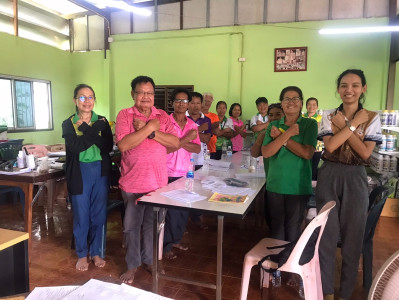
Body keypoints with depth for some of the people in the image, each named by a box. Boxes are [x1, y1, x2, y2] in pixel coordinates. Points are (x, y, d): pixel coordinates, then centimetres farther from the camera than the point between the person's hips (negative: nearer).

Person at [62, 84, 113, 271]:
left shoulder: (102, 121, 5)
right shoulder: (68, 124, 1)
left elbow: (108, 146, -9)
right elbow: (74, 147, -16)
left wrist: (87, 129, -14)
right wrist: (95, 132, -15)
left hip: (101, 171, 2)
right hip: (80, 172, -1)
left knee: (99, 214, 8)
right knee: (81, 215, 7)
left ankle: (95, 252, 27)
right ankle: (82, 255, 26)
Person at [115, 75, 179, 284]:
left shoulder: (163, 117, 5)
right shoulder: (124, 115, -4)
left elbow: (175, 143, -7)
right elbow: (123, 144, -19)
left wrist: (151, 131, -17)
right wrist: (149, 127, -18)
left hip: (158, 181, 3)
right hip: (133, 181, -2)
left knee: (152, 224, 16)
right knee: (131, 225, 11)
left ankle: (148, 260, 36)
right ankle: (132, 265, 30)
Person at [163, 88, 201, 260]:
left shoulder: (192, 124, 8)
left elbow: (197, 149, -1)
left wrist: (179, 143, -15)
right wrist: (186, 139, -14)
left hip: (185, 174, 5)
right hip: (169, 174, -5)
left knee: (184, 210, 14)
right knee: (170, 211, 3)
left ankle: (176, 240, 33)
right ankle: (166, 246, 20)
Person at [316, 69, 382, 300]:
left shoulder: (372, 118, 1)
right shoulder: (329, 116, 2)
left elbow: (365, 153, -10)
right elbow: (330, 145, -13)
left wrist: (343, 126, -12)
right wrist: (354, 123, -13)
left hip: (355, 179, 0)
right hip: (329, 177, 0)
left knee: (352, 236, 9)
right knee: (327, 234, 5)